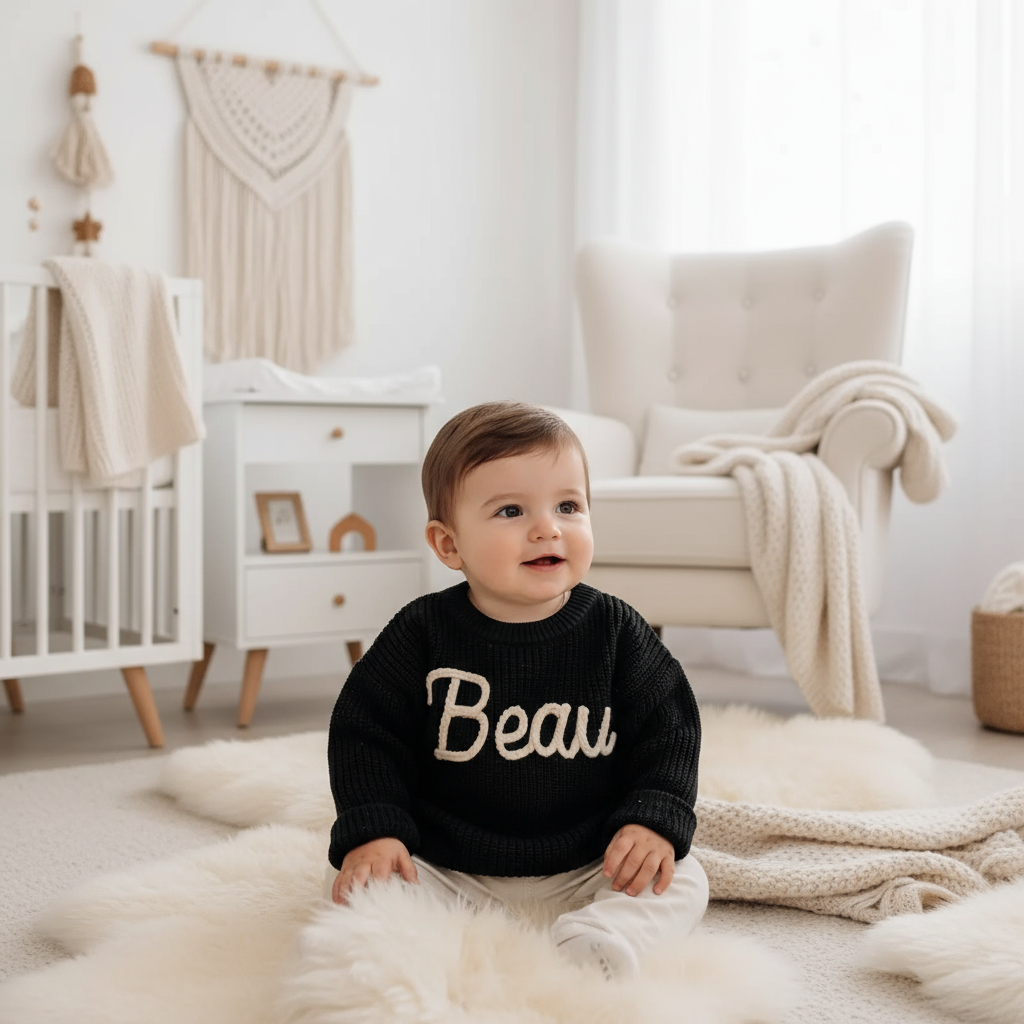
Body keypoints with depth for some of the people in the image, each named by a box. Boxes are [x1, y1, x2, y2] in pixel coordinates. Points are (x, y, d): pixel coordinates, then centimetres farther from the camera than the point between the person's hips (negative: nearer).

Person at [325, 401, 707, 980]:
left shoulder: (617, 633, -4)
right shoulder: (423, 633, -7)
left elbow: (669, 734, 1)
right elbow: (366, 736, -3)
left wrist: (656, 821, -14)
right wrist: (372, 832, -15)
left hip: (585, 874, 1)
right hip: (445, 874, 0)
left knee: (683, 881, -17)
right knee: (352, 881, -18)